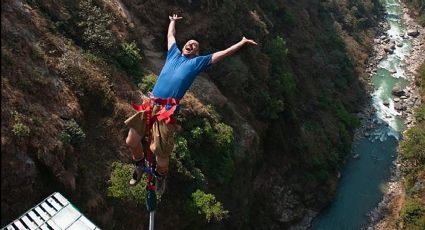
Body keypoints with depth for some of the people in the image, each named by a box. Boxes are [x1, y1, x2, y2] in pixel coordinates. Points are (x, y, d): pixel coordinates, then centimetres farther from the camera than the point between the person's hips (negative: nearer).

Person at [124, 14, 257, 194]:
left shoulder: (197, 62, 13)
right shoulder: (174, 54, 22)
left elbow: (223, 53, 16)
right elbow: (170, 35, 40)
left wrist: (243, 42, 18)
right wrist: (173, 21, 54)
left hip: (167, 111, -4)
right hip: (150, 106, 4)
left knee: (160, 153, -8)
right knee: (131, 141, -1)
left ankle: (161, 176, 27)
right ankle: (139, 165, 31)